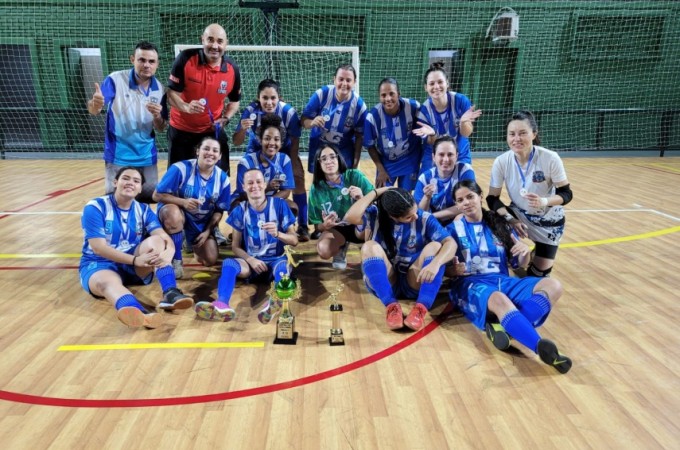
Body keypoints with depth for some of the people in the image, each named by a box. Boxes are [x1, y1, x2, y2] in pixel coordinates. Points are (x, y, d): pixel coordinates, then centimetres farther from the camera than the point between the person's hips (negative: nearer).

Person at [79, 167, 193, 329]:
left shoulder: (144, 210, 4)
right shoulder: (95, 207, -8)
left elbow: (166, 239, -11)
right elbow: (98, 248, -18)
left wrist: (167, 254, -35)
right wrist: (135, 260, -28)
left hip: (135, 267, 4)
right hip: (98, 264, -4)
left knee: (156, 240, -22)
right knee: (108, 282, -39)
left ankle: (170, 293, -41)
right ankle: (141, 314, -75)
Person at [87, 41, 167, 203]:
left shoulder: (159, 89, -1)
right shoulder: (115, 80, -13)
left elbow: (161, 128, 2)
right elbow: (93, 110, -20)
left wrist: (157, 116, -22)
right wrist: (95, 104, -45)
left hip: (147, 157, 3)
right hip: (118, 156, -3)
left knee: (148, 199, 11)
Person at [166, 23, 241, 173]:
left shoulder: (232, 69, -8)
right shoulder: (185, 59, -16)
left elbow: (235, 100, 7)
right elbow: (172, 92, -13)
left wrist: (225, 119, -12)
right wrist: (186, 107, -33)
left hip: (213, 131, 2)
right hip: (181, 129, -1)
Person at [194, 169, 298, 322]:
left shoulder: (279, 205, -2)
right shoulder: (240, 210, 3)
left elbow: (294, 240, -2)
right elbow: (236, 246, 4)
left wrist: (277, 233, -23)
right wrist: (251, 260, -15)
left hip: (277, 259, -1)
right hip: (251, 261, 2)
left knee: (282, 265, -37)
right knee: (228, 263, -29)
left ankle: (277, 300, -69)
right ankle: (221, 305, -56)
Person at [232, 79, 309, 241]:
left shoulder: (288, 112, -30)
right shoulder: (251, 111, -31)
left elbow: (294, 141, -15)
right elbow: (237, 142, -28)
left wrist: (293, 167, -16)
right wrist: (243, 129, -48)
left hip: (284, 150, 0)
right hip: (257, 151, 0)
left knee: (298, 179, -16)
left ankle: (302, 226, -3)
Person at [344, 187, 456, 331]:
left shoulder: (425, 219, -6)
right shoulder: (376, 215, -7)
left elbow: (450, 243, -18)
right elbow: (350, 217, -26)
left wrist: (435, 263, -37)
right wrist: (376, 193, -18)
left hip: (414, 283, 1)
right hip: (384, 282, 0)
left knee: (435, 246, -22)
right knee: (370, 246, -25)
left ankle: (421, 308, -34)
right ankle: (392, 306, -33)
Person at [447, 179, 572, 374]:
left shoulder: (500, 224, 15)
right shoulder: (453, 229, 8)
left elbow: (521, 264, 14)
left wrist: (525, 252, -8)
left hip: (502, 281, 5)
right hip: (470, 284, -4)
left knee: (553, 286, -18)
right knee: (500, 301, -38)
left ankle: (503, 326, -35)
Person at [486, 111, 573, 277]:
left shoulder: (550, 158, -26)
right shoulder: (501, 162, -21)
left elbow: (566, 193, -18)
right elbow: (492, 198, -13)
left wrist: (545, 201, -39)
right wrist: (510, 219, -29)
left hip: (549, 220, -1)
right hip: (519, 215, 1)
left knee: (540, 272, 2)